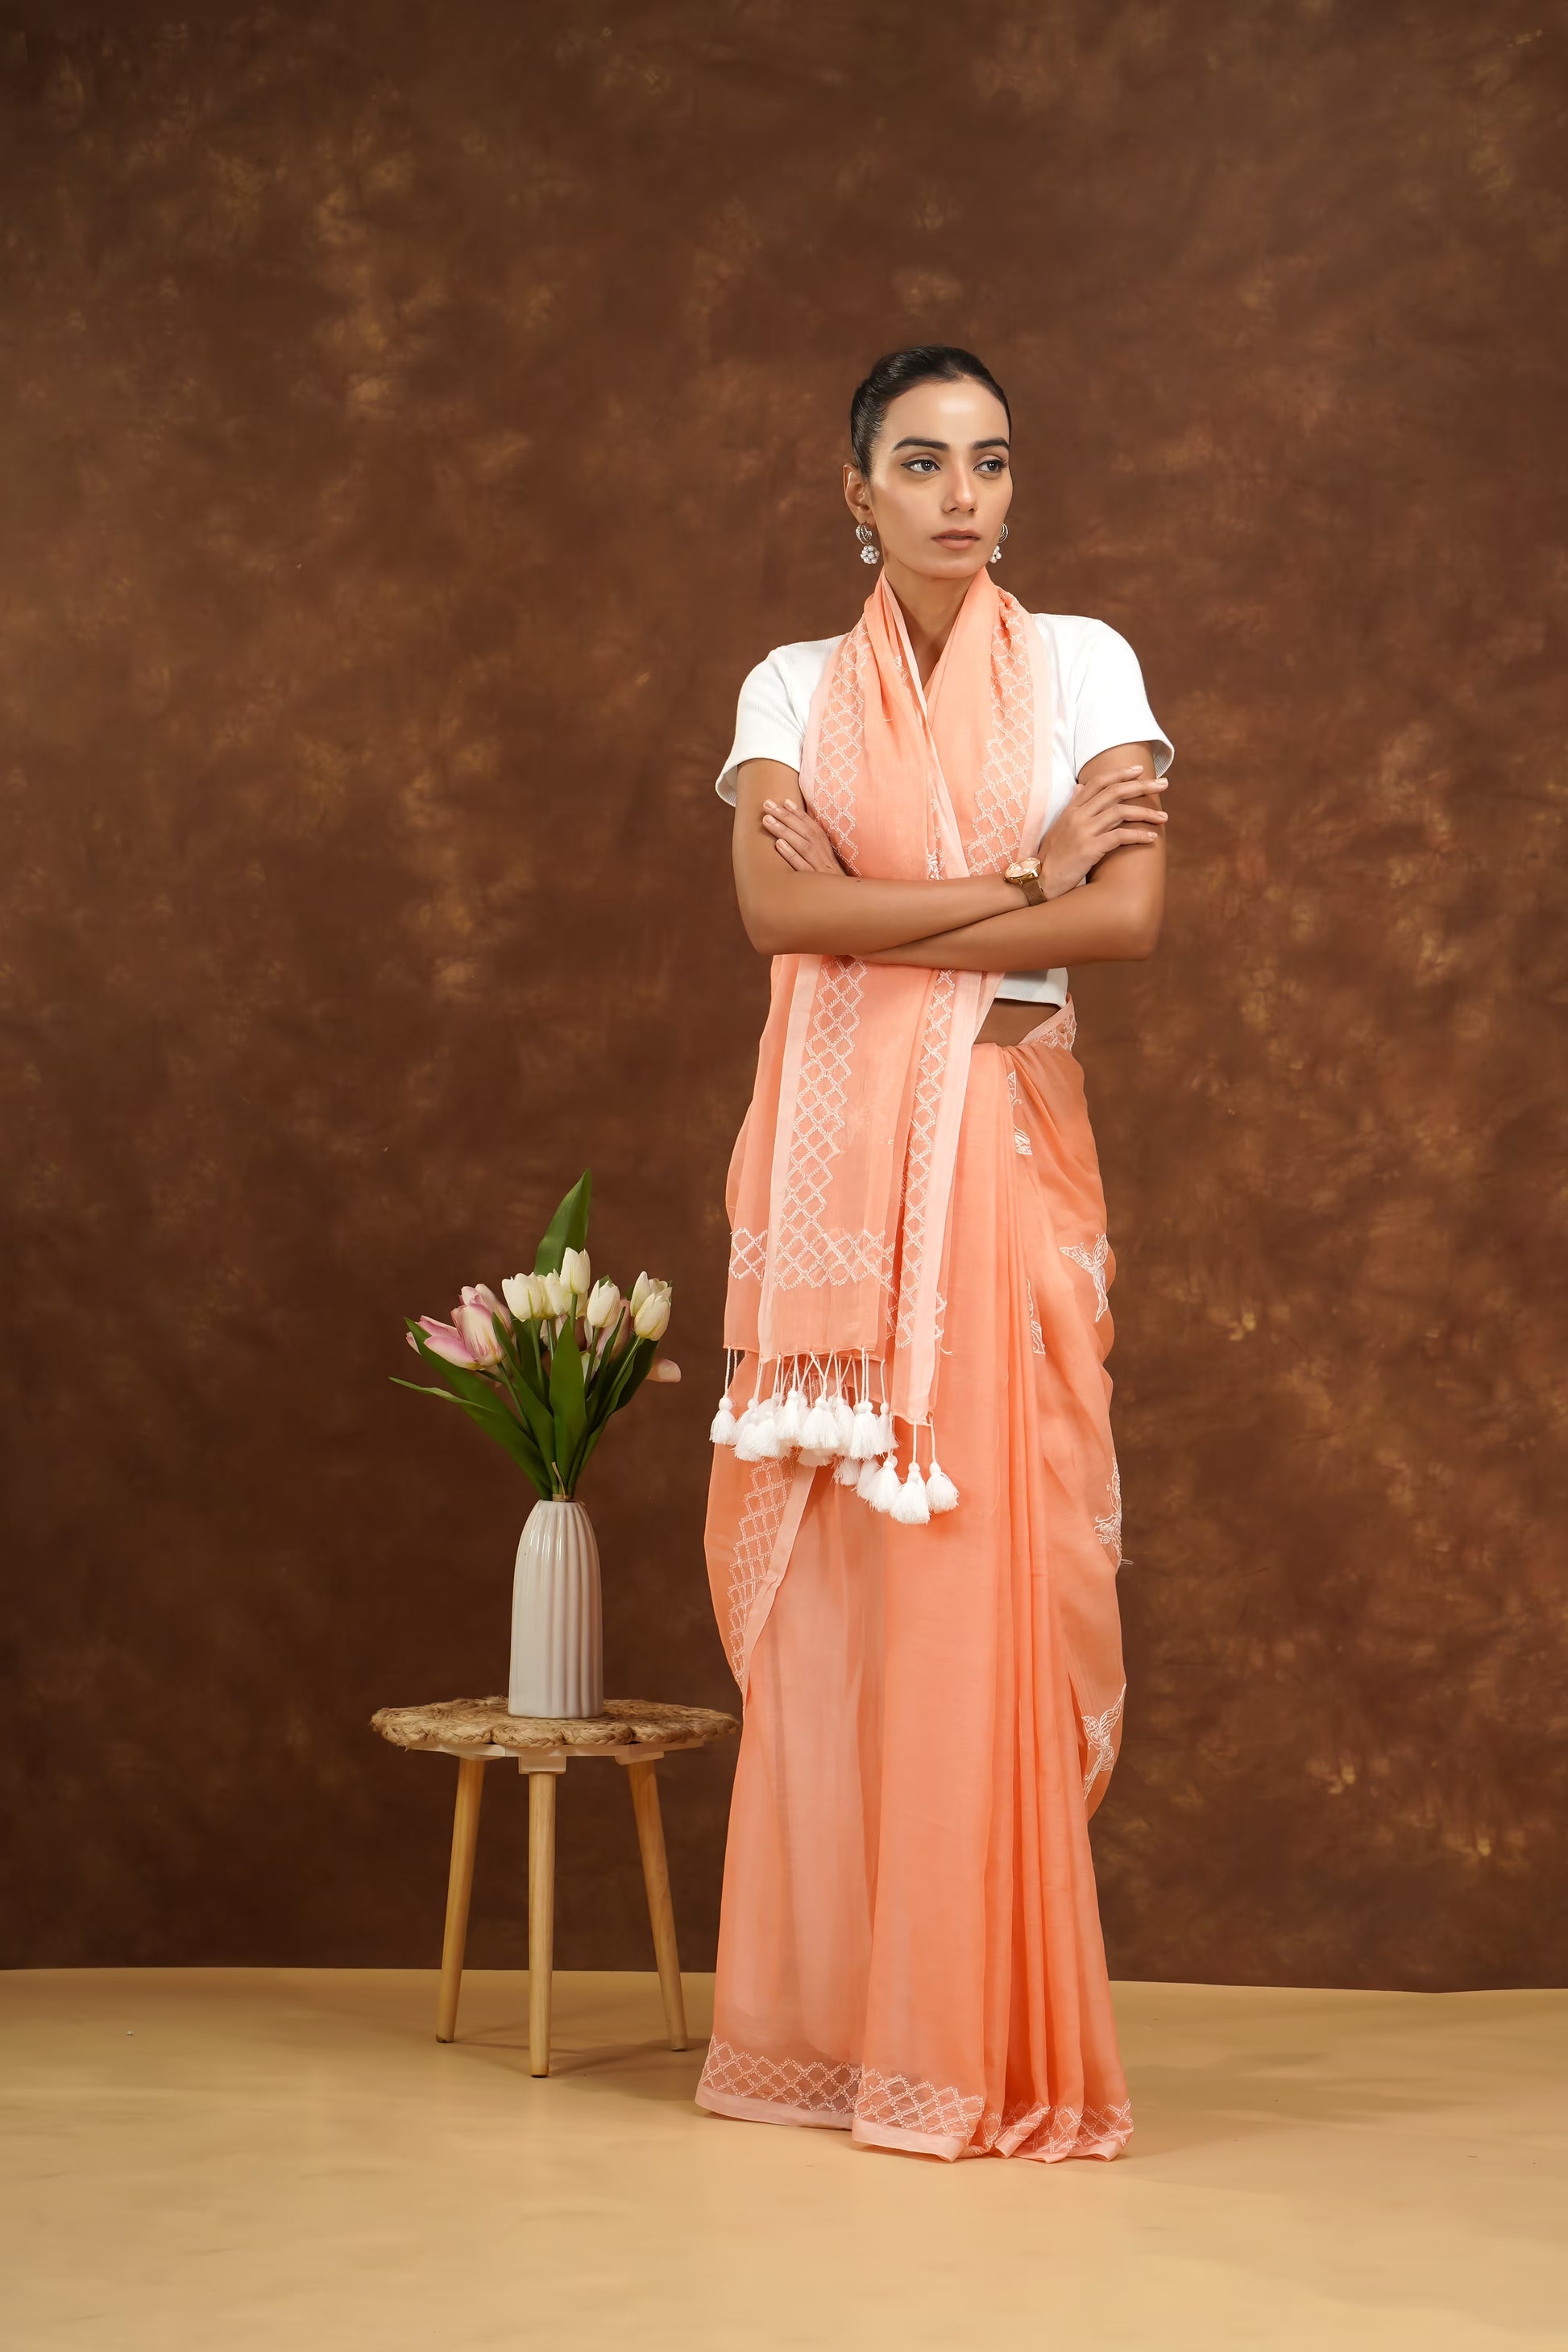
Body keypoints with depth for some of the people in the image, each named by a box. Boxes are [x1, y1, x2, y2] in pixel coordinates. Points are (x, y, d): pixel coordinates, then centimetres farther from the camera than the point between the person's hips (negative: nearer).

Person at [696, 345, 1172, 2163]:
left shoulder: (1081, 664, 6)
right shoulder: (793, 687, 11)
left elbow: (1130, 915, -7)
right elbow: (777, 906, -7)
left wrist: (877, 920, -8)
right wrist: (1017, 880, -10)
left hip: (1000, 1142, -2)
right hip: (829, 1152, 2)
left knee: (979, 1562, -7)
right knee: (823, 1567, 0)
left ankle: (987, 2036, 2)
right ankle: (825, 2024, 9)